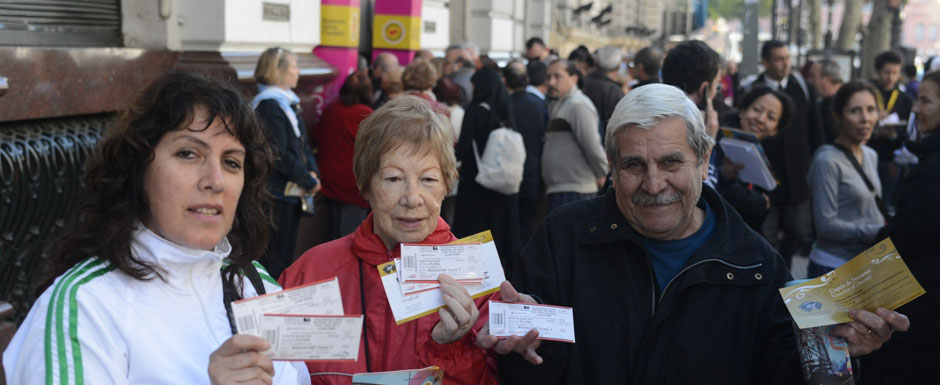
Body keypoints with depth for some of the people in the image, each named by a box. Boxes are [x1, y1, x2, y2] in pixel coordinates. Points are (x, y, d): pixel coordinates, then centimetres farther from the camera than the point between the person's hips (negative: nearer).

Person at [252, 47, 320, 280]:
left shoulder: (288, 102, 15)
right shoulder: (269, 104, -15)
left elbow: (302, 144, 17)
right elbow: (279, 155, -19)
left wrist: (312, 171, 0)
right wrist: (309, 181, -12)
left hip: (290, 192, 10)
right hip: (276, 192, -9)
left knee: (287, 255, 16)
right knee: (273, 260, -4)